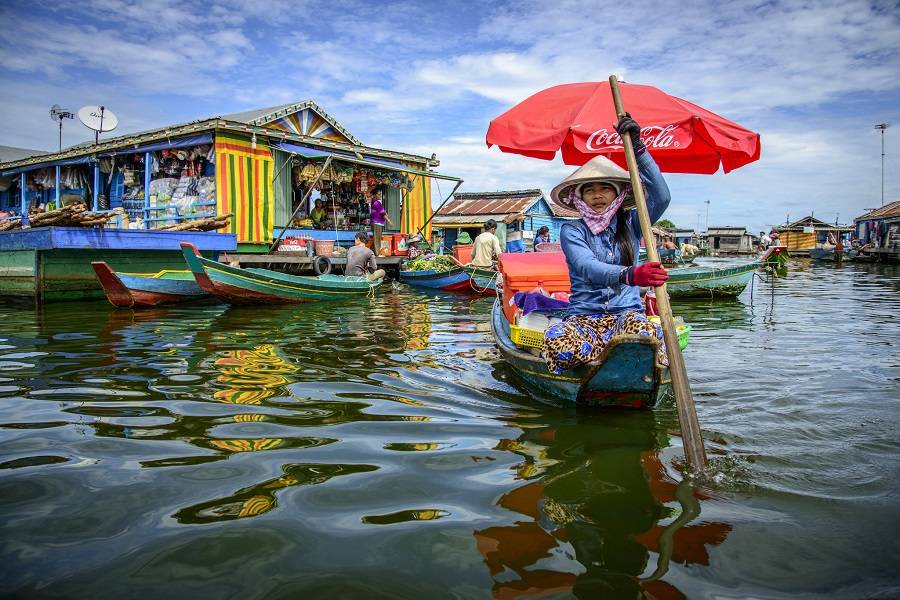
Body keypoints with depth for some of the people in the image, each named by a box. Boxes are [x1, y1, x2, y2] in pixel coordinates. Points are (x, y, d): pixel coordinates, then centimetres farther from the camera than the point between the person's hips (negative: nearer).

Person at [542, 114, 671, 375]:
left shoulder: (630, 224, 10)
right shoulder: (571, 231, 2)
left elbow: (661, 197, -11)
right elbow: (587, 268, -19)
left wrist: (638, 147, -16)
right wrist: (628, 275, -40)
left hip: (626, 313, 1)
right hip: (583, 318, 0)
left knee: (645, 333, -39)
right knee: (556, 341, -37)